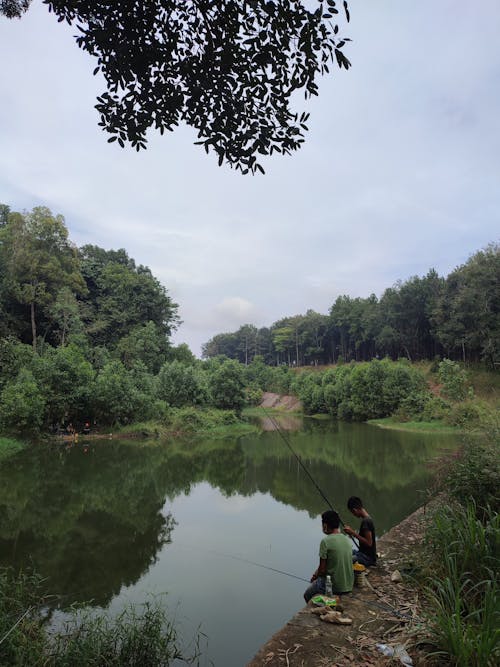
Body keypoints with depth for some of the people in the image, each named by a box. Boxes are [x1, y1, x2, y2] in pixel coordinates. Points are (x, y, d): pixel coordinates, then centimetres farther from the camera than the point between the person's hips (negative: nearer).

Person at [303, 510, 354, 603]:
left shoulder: (326, 541, -18)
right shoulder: (347, 540, 3)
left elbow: (322, 569, -14)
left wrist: (315, 576, 7)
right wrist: (317, 573, 16)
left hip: (336, 587, -6)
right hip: (349, 586, 6)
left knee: (307, 595, 18)